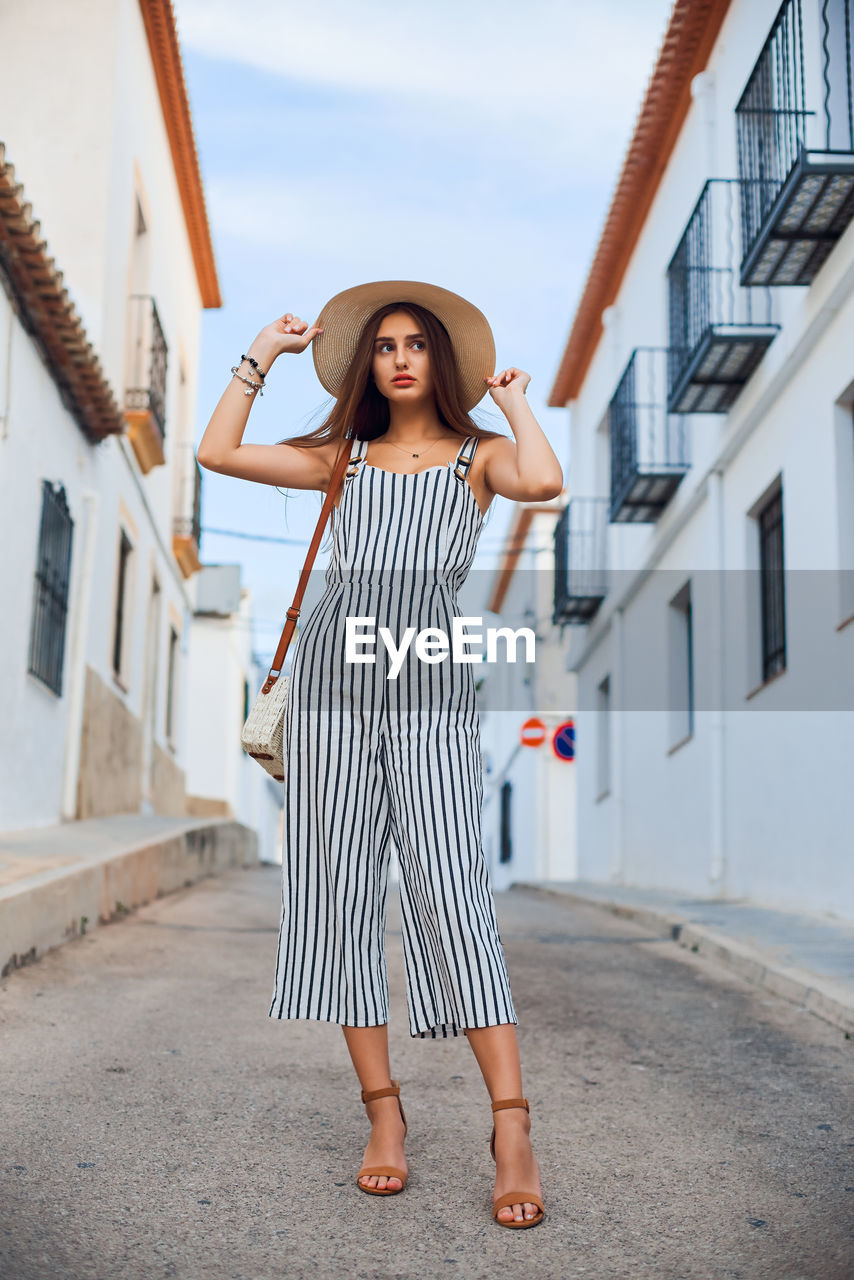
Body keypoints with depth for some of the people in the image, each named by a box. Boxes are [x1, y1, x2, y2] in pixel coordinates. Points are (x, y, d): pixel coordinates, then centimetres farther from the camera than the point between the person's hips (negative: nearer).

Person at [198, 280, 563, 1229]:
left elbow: (543, 483, -12)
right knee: (342, 891, -1)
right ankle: (383, 1110, 7)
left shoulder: (478, 456, 12)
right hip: (332, 676, 3)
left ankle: (512, 1127, -11)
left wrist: (513, 398, 6)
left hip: (431, 687, -3)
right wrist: (264, 353, 19)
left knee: (451, 890, -13)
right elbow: (217, 451, 13)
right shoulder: (343, 458, 19)